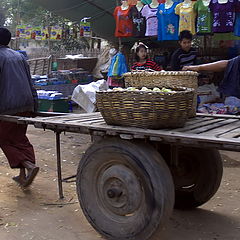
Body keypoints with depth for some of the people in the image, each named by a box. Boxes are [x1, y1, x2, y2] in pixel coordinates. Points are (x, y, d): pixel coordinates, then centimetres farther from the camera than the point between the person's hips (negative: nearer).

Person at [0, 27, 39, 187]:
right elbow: (30, 81, 16)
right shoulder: (19, 56, 16)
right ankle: (23, 175, 12)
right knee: (20, 138, 14)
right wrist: (34, 103, 19)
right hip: (26, 105, 7)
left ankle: (29, 165, -12)